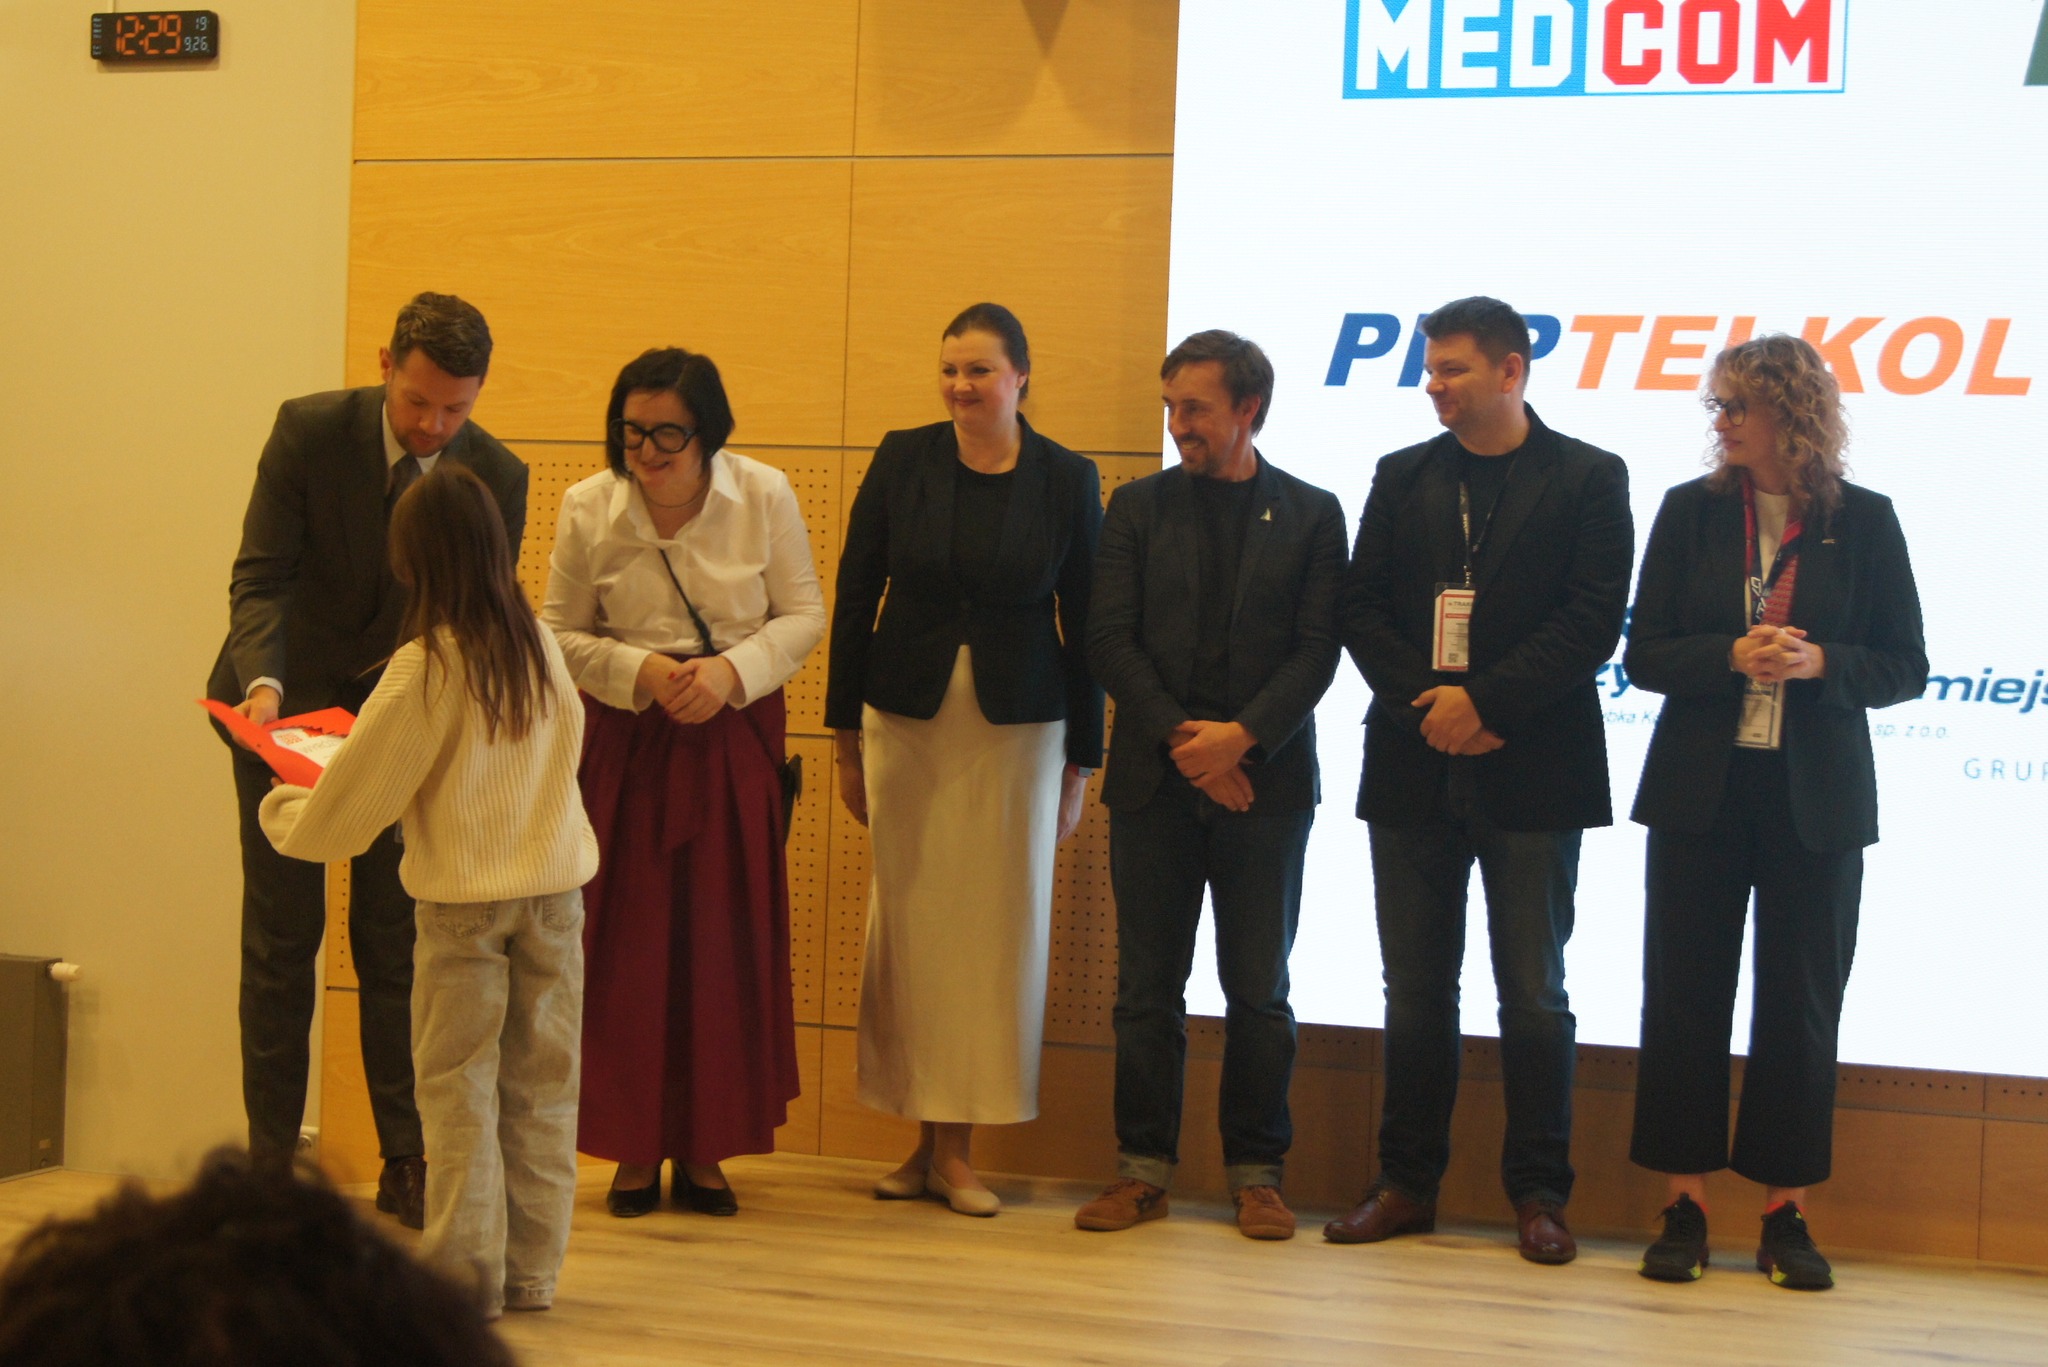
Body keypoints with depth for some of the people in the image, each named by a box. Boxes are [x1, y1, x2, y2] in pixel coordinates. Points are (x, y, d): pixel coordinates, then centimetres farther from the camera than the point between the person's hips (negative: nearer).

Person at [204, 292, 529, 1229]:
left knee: (395, 940, 2)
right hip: (286, 707, -1)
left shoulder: (497, 477, -11)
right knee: (281, 936, 2)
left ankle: (407, 1166, 10)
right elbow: (259, 574, -15)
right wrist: (262, 680, -32)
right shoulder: (308, 431, -15)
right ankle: (270, 1160, 11)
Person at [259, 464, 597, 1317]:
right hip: (555, 887, 5)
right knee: (541, 1085, 10)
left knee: (458, 1087, 5)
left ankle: (467, 1269, 6)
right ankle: (532, 1269, 15)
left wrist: (284, 815, 11)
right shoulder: (540, 647, 0)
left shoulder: (424, 669, -14)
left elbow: (361, 791, -7)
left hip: (463, 897, -5)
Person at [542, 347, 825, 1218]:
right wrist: (639, 672, -14)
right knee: (628, 941, -1)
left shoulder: (765, 496, -6)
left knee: (727, 940, 2)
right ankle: (635, 1148, 12)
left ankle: (706, 1149, 14)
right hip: (628, 744, 0)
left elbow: (803, 615, 2)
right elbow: (560, 632, 3)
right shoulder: (587, 509, -5)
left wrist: (732, 670, -15)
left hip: (736, 739, 0)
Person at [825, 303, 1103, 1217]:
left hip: (1018, 730, -1)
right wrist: (845, 739, 3)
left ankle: (958, 1149, 10)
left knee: (996, 929, 1)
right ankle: (926, 1141, 14)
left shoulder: (1067, 480, -1)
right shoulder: (902, 461, 0)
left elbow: (1083, 626, 3)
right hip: (908, 722, 1)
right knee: (910, 925, 4)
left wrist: (1080, 763, 2)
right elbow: (854, 597, 4)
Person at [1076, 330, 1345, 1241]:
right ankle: (1144, 1167, 11)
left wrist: (1242, 737, -15)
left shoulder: (1310, 515, 6)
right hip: (1153, 780, 1)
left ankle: (1256, 1174, 10)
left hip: (1264, 780, -1)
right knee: (1147, 985, 3)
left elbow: (1317, 650, -2)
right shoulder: (1138, 508, 9)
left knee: (1258, 990, 2)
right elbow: (1111, 641, 2)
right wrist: (1180, 739, -10)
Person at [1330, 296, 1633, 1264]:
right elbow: (1362, 610, 6)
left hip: (1531, 771, -3)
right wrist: (1426, 709, -9)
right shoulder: (1403, 478, 11)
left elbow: (1594, 620, -8)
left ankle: (1539, 1194, 9)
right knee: (1415, 989, 8)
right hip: (1414, 767, 3)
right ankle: (1406, 1183, 15)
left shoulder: (1587, 479, 1)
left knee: (1533, 993, 2)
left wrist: (1485, 701, -16)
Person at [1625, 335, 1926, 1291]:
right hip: (1700, 790, 1)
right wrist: (1732, 656, -16)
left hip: (1816, 799, -1)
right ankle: (1684, 1207, 10)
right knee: (1684, 995, 2)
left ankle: (1785, 1212, 13)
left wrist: (1821, 663, -17)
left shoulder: (1863, 521, 0)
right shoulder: (1692, 511, 3)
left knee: (1800, 1003, 3)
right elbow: (1644, 654, 1)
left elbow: (1905, 667, 1)